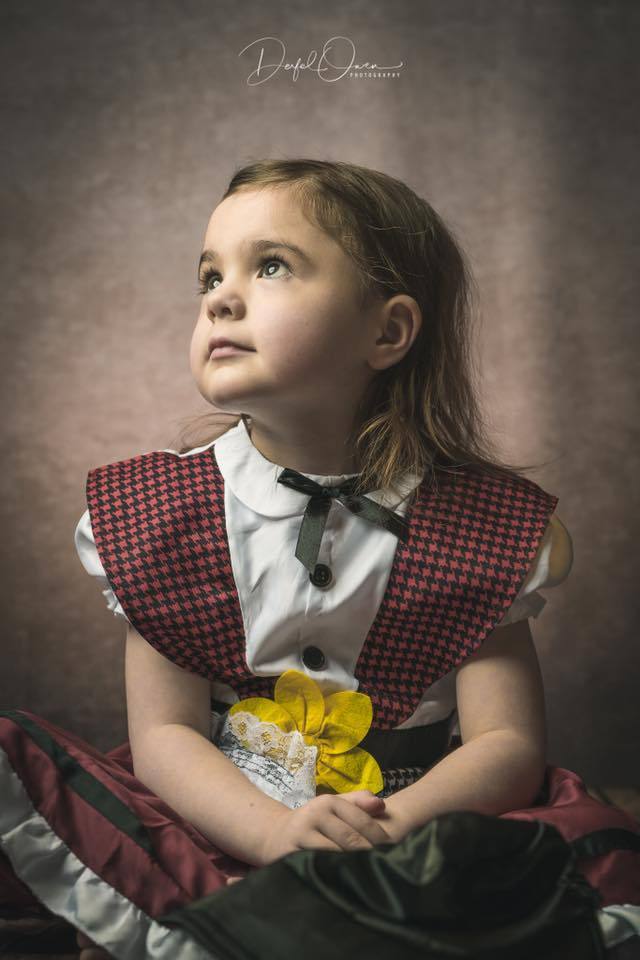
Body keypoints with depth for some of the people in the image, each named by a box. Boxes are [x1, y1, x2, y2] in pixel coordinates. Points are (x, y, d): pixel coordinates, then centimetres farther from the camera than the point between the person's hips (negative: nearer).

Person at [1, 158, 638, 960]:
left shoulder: (476, 520, -5)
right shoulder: (159, 510, -2)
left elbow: (508, 740, -7)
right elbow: (163, 733, -6)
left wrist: (391, 829, -26)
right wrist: (278, 833, -24)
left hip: (408, 840, 1)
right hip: (221, 830, 0)